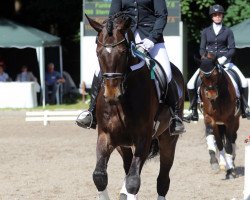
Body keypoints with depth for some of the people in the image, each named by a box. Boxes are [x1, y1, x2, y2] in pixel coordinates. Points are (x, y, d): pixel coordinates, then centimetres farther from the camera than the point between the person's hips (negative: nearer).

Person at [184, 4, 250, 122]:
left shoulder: (228, 32, 6)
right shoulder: (206, 32, 10)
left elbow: (232, 49, -1)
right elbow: (202, 49, 8)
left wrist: (224, 58, -19)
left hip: (224, 61, -1)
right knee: (191, 85, -14)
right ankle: (194, 112, -2)